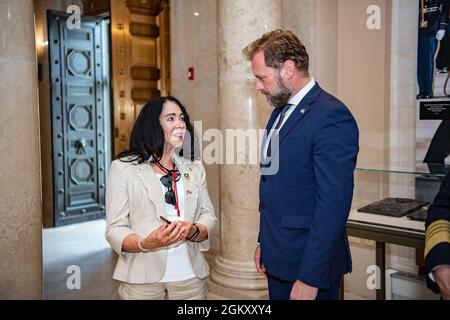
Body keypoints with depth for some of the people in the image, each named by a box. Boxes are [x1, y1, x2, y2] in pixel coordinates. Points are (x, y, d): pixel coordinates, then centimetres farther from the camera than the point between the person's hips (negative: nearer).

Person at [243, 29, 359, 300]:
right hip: (277, 259, 8)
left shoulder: (331, 116, -19)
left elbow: (333, 205, -22)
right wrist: (264, 243, 13)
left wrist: (310, 278, -20)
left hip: (310, 264, -8)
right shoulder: (280, 111, 8)